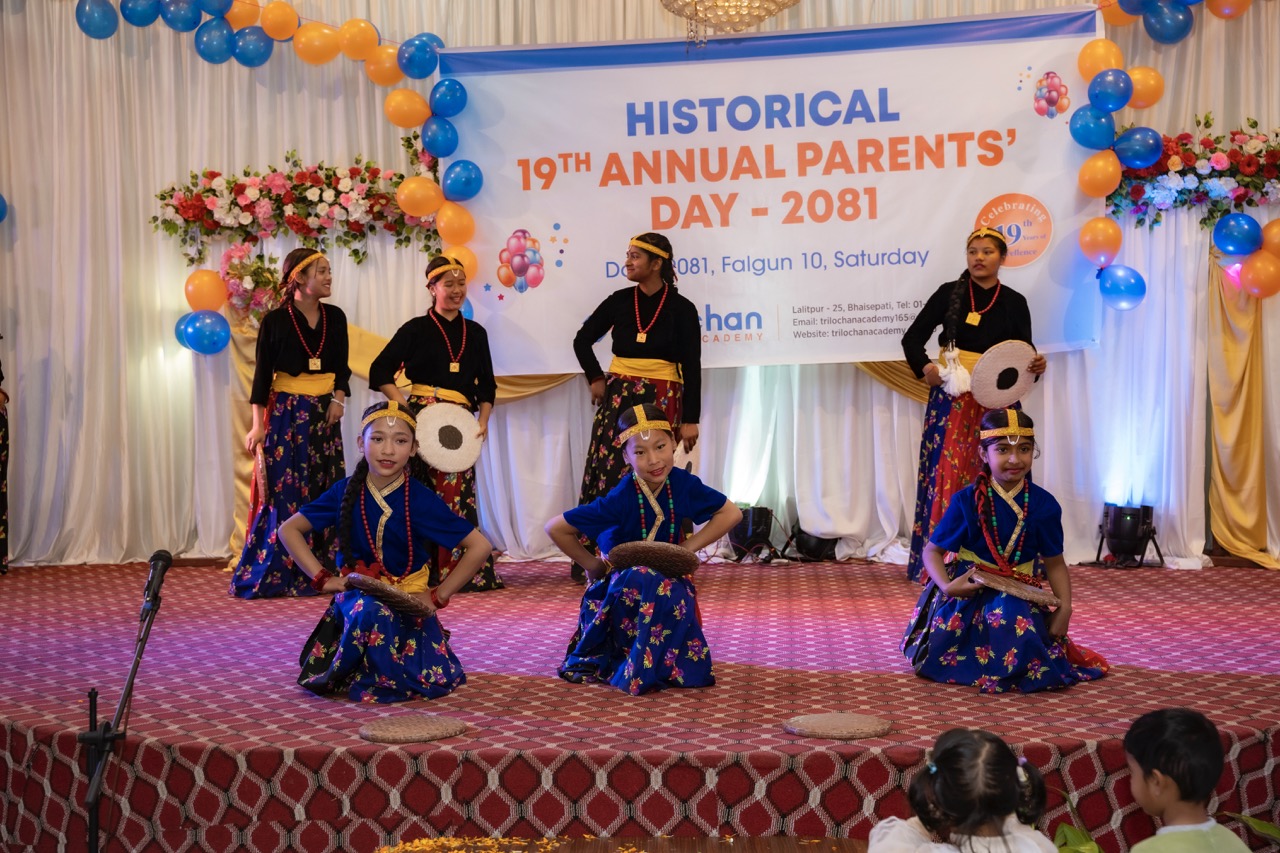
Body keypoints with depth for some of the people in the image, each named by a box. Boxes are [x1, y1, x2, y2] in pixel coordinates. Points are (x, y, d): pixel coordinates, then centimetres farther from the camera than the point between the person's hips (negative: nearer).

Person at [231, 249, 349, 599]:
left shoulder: (335, 317, 7)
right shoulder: (276, 320, -4)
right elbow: (262, 374, -4)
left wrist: (339, 399, -5)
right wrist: (258, 425, -10)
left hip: (325, 413, 4)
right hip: (286, 412, -4)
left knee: (325, 491, 2)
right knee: (284, 493, -6)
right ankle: (270, 576, 3)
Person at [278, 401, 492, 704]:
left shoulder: (421, 499, -11)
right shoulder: (346, 492, -5)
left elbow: (480, 546, -9)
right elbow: (289, 530, 6)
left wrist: (439, 596, -9)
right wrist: (323, 578, -4)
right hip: (357, 595, 0)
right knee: (372, 613, -38)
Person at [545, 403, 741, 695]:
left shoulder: (682, 484, -15)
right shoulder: (621, 499, -26)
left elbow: (732, 514, 0)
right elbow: (555, 529, -22)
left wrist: (688, 547, -9)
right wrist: (592, 565, -11)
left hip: (668, 575, 4)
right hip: (620, 581, -4)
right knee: (656, 586, -38)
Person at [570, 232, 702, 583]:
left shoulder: (681, 309, -4)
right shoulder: (619, 301, 4)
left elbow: (691, 367, -5)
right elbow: (582, 340, 17)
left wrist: (690, 419, -9)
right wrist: (596, 378, 8)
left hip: (661, 400, -3)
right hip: (618, 397, 3)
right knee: (606, 473, -1)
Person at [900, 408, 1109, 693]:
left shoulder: (1044, 504, -6)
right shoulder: (966, 501, -11)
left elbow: (1054, 563, 4)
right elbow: (933, 551, -4)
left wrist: (1065, 607, -10)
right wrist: (946, 586, -22)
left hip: (1019, 597, 1)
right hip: (968, 592, 0)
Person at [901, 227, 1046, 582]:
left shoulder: (1014, 302, 7)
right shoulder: (949, 294, 4)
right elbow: (912, 338, 5)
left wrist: (1037, 365, -11)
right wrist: (924, 367, -13)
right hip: (951, 398, -1)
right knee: (947, 473, -6)